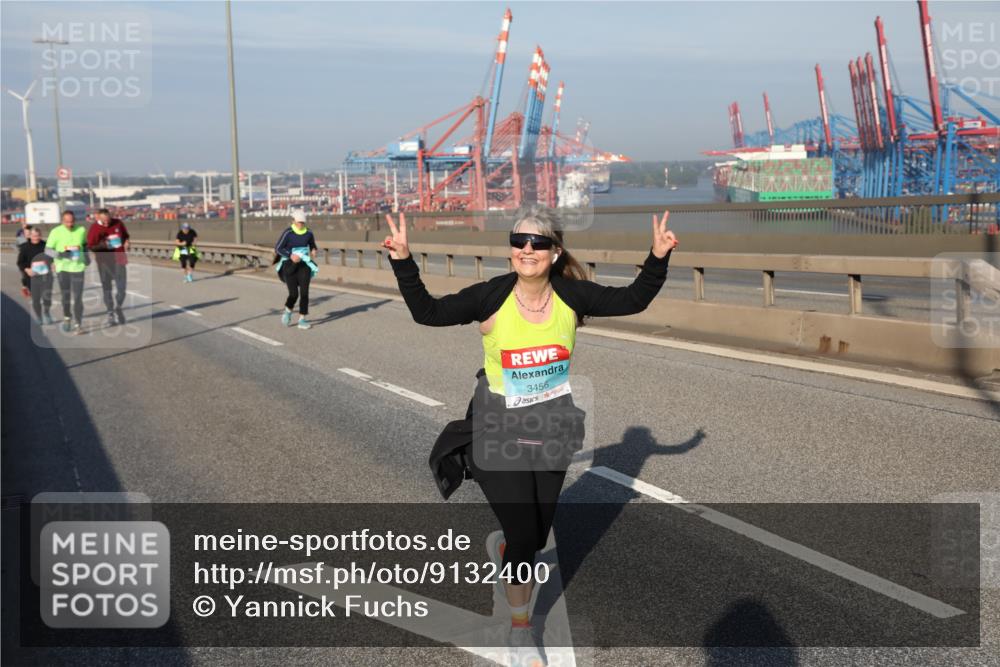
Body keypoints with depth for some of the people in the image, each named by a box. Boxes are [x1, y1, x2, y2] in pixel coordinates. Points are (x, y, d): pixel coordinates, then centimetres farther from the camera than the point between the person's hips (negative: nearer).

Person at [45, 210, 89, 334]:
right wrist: (59, 254, -21)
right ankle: (66, 318, 34)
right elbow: (47, 250, -5)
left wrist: (86, 258, 22)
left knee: (77, 298, -5)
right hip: (62, 268, 0)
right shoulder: (56, 232, -6)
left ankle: (78, 324, 0)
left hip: (77, 267, 0)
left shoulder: (81, 230, 1)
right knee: (66, 296, 11)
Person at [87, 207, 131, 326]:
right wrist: (102, 245, -22)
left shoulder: (118, 223, -1)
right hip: (105, 262, -1)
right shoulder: (94, 229, -8)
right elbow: (90, 246, -4)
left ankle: (118, 308, 22)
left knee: (122, 286, -1)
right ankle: (110, 314, 14)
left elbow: (125, 235, 16)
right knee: (106, 288, 5)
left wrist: (126, 242, -6)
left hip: (119, 260, 2)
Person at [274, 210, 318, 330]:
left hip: (304, 265, 3)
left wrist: (313, 250, -4)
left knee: (304, 293, -8)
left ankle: (302, 320, -2)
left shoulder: (308, 232, 0)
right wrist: (291, 256, -26)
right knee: (293, 294, -8)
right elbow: (278, 248, -12)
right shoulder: (288, 233, -12)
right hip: (289, 266, -3)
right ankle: (288, 312, 24)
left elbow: (312, 243, 19)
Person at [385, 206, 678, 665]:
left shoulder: (571, 295, -8)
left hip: (551, 431, 4)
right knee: (523, 535, -3)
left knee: (538, 533, 16)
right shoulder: (492, 296, -16)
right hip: (501, 433, -3)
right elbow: (427, 312, -17)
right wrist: (403, 262, -27)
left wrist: (658, 258, -12)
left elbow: (632, 300, -1)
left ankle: (500, 547, 56)